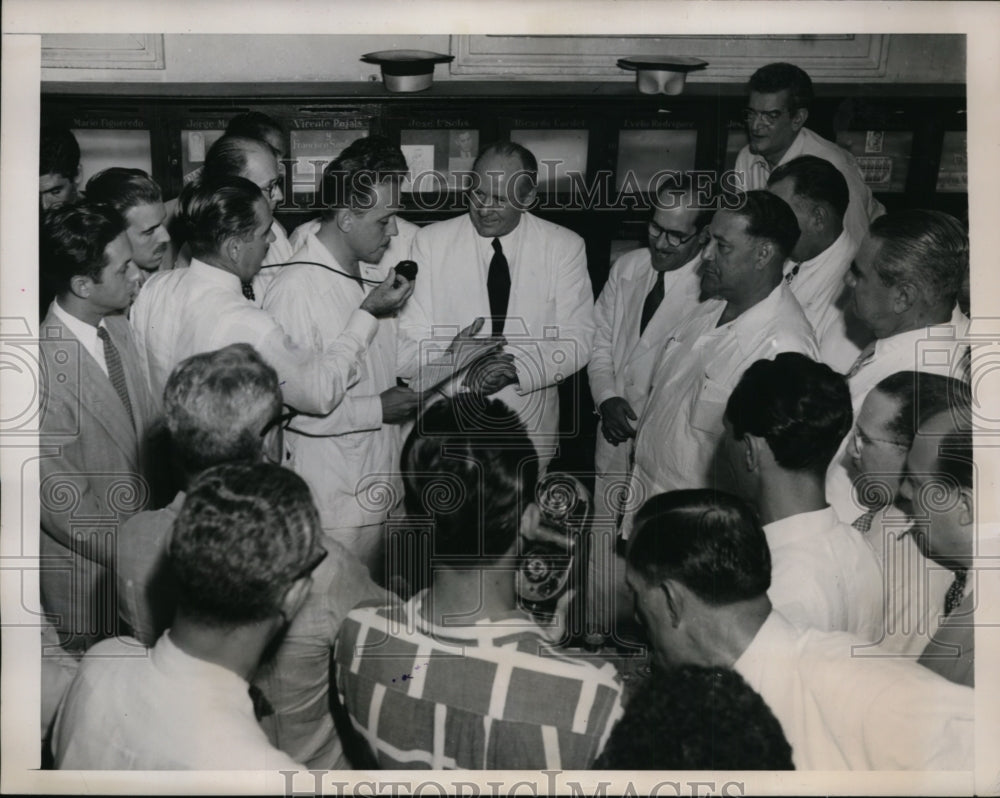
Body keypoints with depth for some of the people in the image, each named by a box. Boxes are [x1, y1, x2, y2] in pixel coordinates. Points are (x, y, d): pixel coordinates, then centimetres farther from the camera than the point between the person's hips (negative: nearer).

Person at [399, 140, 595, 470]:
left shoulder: (565, 247, -3)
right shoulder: (431, 241, -3)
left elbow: (577, 341, -5)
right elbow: (413, 336, -5)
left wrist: (515, 369, -23)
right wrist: (464, 374, -23)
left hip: (532, 430, 1)